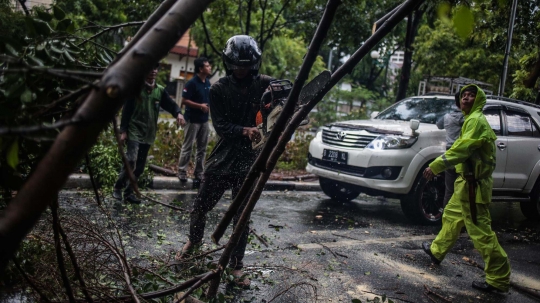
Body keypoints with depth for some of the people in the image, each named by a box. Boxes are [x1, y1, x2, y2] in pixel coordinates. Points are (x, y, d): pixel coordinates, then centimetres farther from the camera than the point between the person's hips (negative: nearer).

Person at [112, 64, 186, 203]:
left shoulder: (160, 90, 8)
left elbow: (171, 104, 1)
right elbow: (126, 110, -5)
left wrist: (178, 113, -23)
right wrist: (123, 131, -9)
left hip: (148, 134, 5)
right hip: (134, 132, -5)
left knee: (140, 166, 7)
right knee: (131, 160, -19)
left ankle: (129, 191, 19)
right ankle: (118, 188, 0)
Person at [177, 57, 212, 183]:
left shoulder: (208, 82, 9)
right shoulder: (192, 83, -14)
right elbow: (184, 100, -15)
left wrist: (209, 106, 2)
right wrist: (200, 106, -20)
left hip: (204, 119, 7)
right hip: (193, 119, -7)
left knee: (202, 147, 11)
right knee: (187, 147, 0)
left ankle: (199, 172, 20)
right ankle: (182, 171, 9)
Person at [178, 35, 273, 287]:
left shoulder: (265, 85, -5)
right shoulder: (219, 89, -6)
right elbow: (221, 126, -12)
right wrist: (245, 131, -31)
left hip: (249, 160, -1)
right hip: (222, 157, 1)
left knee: (242, 215, 6)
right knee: (201, 205, 14)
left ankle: (236, 264, 21)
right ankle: (194, 240, 44)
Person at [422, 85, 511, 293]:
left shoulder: (475, 120, -16)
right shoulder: (473, 119, 18)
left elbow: (462, 148, -26)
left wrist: (436, 166, -25)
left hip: (473, 183, -11)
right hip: (468, 180, 11)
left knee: (480, 230, -8)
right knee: (452, 216, 23)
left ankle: (498, 278, -2)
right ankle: (436, 251, 40)